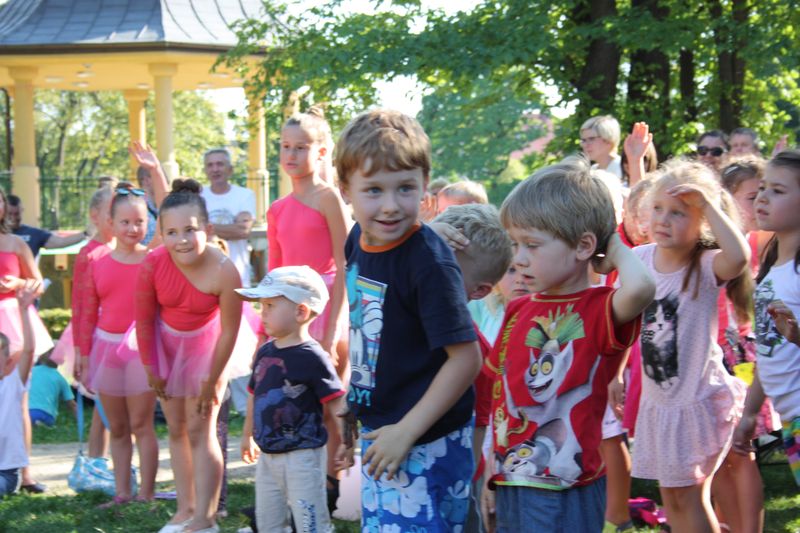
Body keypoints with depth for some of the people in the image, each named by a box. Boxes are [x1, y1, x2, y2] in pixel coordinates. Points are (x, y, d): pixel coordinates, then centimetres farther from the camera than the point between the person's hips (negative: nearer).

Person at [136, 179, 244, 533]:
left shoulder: (224, 272, -32)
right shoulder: (153, 264, -25)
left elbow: (229, 332, -22)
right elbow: (144, 319, -10)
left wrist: (212, 382, -14)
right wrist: (150, 367, -3)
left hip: (204, 344, -3)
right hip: (166, 342, 3)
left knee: (200, 431, -5)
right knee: (176, 430, 11)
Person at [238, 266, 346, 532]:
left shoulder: (313, 358, -16)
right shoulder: (265, 353, 6)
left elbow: (336, 402, -16)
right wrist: (247, 434, 27)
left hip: (302, 456, -8)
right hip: (268, 455, 8)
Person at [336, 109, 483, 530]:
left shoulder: (429, 262, -23)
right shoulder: (358, 240, 0)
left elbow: (466, 357, -24)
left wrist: (407, 431, -22)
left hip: (425, 445, -8)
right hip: (377, 431, 8)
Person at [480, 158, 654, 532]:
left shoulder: (598, 310, -11)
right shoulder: (517, 311, 9)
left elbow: (639, 288, -35)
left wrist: (616, 248, -15)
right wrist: (492, 476, 16)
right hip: (510, 485, 7)